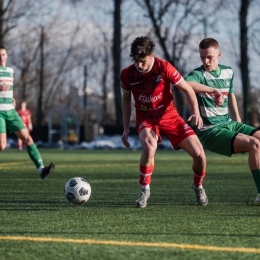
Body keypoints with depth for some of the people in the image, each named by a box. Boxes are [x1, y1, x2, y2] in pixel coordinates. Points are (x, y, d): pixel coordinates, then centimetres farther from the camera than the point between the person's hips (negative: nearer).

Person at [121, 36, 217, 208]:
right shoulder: (127, 74, -10)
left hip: (169, 115, 0)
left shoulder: (164, 68, -17)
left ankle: (198, 186, 22)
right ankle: (144, 191, -14)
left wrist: (196, 112, -23)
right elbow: (126, 99, 9)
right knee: (149, 148, -35)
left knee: (199, 154, -11)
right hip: (146, 118, 0)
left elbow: (187, 89, -8)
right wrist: (126, 129, 6)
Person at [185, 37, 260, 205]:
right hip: (210, 131, -7)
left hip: (229, 124, 7)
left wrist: (239, 123, 26)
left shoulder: (228, 72, 10)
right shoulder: (198, 74, -11)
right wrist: (214, 90, -44)